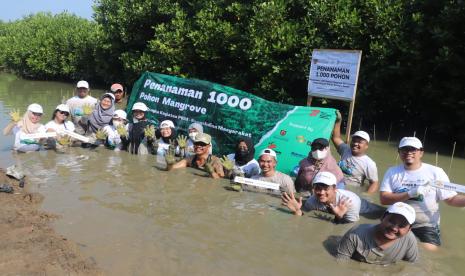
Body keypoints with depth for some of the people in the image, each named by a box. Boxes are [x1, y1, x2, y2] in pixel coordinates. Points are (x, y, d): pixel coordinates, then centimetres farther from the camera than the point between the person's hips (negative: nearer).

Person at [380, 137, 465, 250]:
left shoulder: (436, 172, -2)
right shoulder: (392, 172, 1)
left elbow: (451, 199, -5)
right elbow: (384, 199, -10)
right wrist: (410, 194, -22)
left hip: (426, 227, -1)